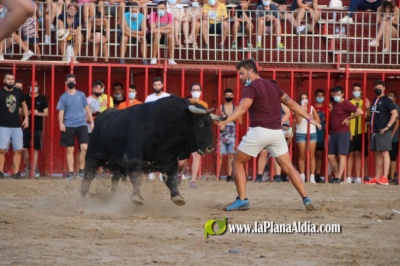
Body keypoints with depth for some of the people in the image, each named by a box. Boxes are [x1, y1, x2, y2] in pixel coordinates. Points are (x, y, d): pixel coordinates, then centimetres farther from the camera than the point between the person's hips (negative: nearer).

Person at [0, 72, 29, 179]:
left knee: (18, 150, 1)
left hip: (17, 126, 4)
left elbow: (24, 105, 21)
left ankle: (16, 172, 7)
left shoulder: (19, 92, 8)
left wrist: (26, 118, 11)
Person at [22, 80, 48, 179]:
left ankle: (34, 170, 1)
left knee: (35, 149, -1)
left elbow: (46, 113, 3)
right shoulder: (24, 97, 6)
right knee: (25, 148, -2)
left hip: (37, 127, -1)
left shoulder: (42, 98, 4)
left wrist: (38, 113, -17)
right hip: (26, 127, 1)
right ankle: (28, 167, 17)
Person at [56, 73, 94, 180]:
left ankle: (81, 170, 1)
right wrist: (61, 123, -19)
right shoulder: (63, 97, 4)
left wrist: (92, 122, 7)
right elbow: (61, 112, -2)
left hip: (81, 124, 1)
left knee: (84, 147, -12)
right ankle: (71, 172, 7)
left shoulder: (81, 95, 9)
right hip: (69, 126, -1)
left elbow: (87, 108, 13)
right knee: (70, 150, 2)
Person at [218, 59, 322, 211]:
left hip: (259, 131, -6)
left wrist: (225, 121, -35)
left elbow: (242, 108, -22)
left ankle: (242, 200, 0)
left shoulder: (251, 88, -5)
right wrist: (309, 119, 27)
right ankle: (306, 199, 0)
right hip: (276, 132, 6)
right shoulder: (272, 86, 17)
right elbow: (291, 103, 21)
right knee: (288, 167, 11)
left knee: (237, 163, 9)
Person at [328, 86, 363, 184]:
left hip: (343, 132, -8)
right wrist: (329, 133, 17)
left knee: (342, 155, -8)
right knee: (330, 156, 5)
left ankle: (339, 178, -12)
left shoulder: (346, 104, -9)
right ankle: (336, 176, 15)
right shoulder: (333, 104, 14)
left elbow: (360, 112, -18)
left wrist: (349, 118, -10)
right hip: (333, 133, 8)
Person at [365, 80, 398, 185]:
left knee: (384, 153, -7)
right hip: (374, 131, 8)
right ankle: (377, 178, 12)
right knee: (377, 154, 9)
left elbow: (395, 114, -16)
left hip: (383, 132, -8)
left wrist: (387, 127, -19)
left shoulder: (386, 101, -7)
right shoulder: (375, 100, 16)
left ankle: (384, 178, -10)